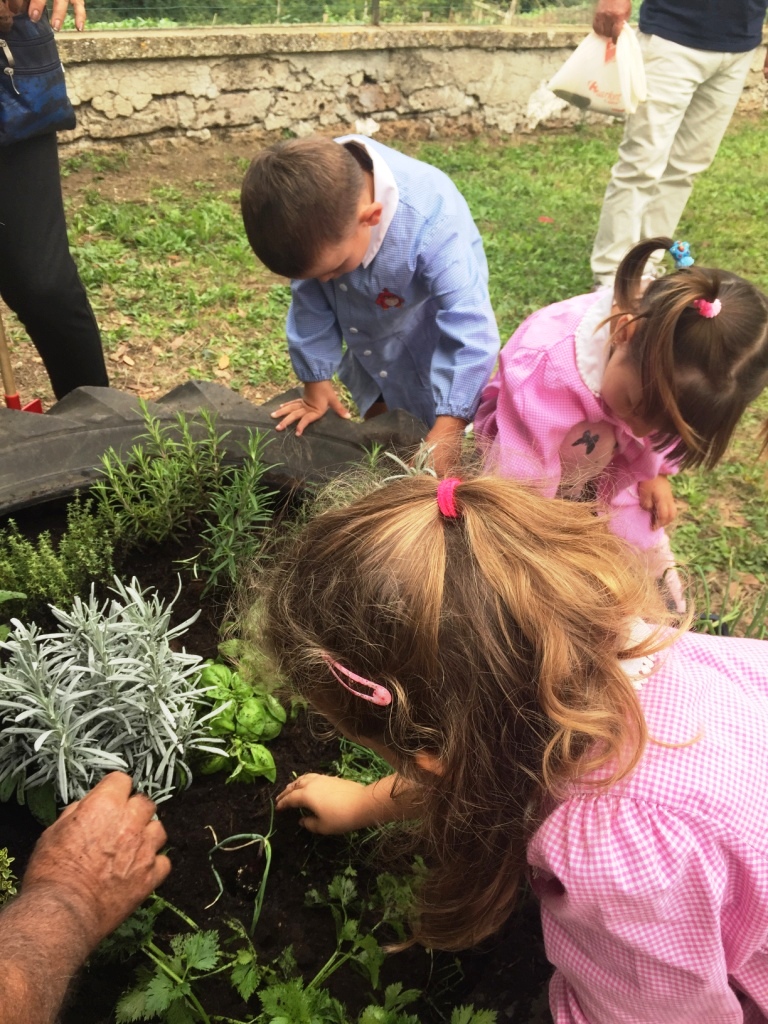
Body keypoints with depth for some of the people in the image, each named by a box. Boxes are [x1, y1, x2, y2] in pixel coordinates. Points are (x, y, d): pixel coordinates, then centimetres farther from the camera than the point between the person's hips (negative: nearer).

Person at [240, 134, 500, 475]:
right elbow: (309, 298, -13)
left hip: (436, 342, -4)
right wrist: (316, 381, -6)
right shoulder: (312, 211, -27)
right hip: (370, 341, 5)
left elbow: (472, 331, -42)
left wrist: (447, 430, -44)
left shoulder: (431, 226, -42)